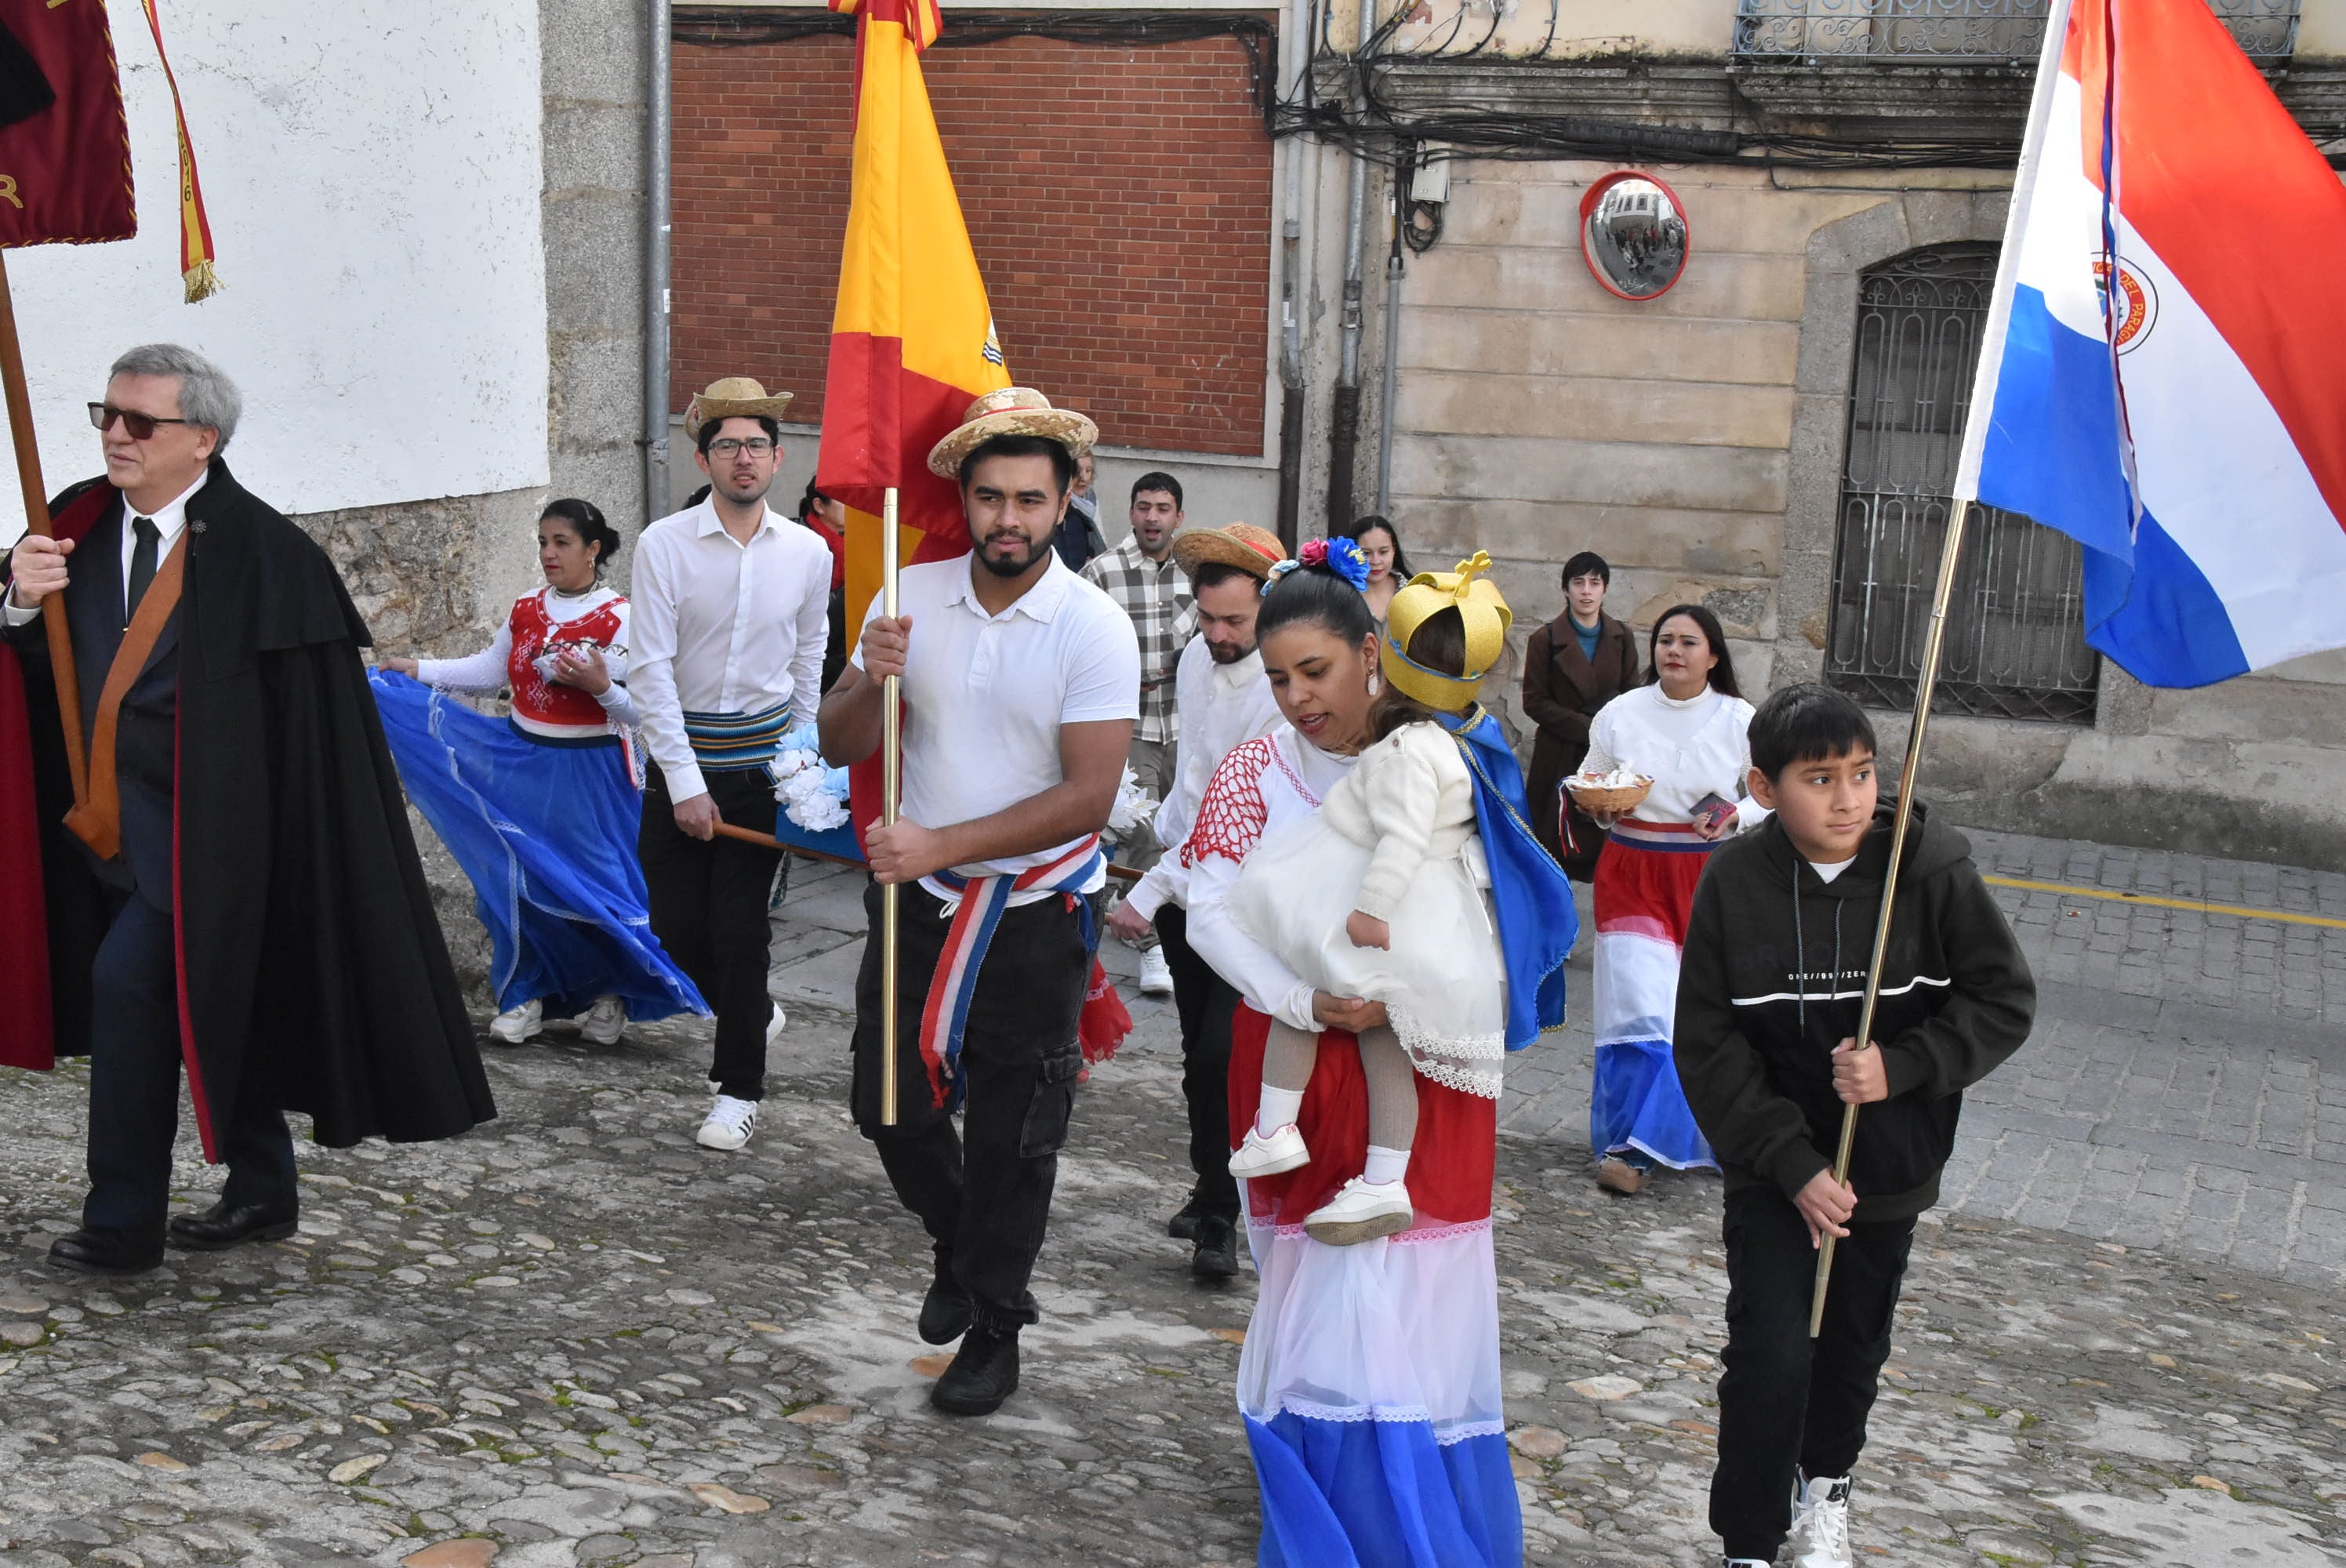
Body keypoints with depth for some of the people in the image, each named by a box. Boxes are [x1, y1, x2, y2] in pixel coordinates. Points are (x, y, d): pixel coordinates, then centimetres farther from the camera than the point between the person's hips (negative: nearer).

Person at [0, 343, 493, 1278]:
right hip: (112, 816, 7)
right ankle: (262, 1193, 30)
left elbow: (306, 715, -14)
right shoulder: (78, 526, 2)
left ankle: (123, 1223, 1)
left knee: (129, 980, -12)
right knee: (213, 1002, 15)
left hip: (201, 826, -6)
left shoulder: (257, 552, -16)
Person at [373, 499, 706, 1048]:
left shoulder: (620, 619, -11)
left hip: (590, 772, -5)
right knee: (515, 877, 6)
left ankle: (610, 993, 24)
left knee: (592, 883, 2)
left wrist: (602, 687, -29)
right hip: (521, 764, 5)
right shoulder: (526, 609, 6)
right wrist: (418, 671, 9)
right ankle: (529, 994, 20)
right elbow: (488, 671, 15)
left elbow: (644, 710, -12)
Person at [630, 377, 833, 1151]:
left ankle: (738, 1088, 14)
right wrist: (685, 782, -14)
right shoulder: (664, 545, -8)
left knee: (741, 930, 0)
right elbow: (651, 669, -10)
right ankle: (755, 1016, 35)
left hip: (762, 767, 0)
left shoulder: (808, 552, 0)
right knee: (677, 926, 5)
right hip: (681, 764, 0)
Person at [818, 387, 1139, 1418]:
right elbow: (840, 748, 2)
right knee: (889, 1107, 12)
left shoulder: (1094, 628, -13)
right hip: (917, 897, 4)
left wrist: (941, 845, -23)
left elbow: (1088, 797, -18)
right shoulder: (911, 598, -2)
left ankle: (992, 1333, 27)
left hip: (1035, 914, -4)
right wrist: (870, 680, -20)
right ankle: (958, 1248, 42)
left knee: (1012, 1138, 7)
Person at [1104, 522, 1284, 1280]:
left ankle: (1219, 1216, 1)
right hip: (1186, 887, 7)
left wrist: (1148, 891, -25)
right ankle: (1212, 1190, 30)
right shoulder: (1195, 657, 3)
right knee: (1199, 1052, 14)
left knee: (1224, 1053, -13)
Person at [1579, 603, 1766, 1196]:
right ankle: (1630, 1147, -2)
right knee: (1641, 1009, -9)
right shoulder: (1620, 714, -1)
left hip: (1711, 877, 1)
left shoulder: (1740, 720, -2)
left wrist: (1736, 816, -14)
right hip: (1634, 874, -1)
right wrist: (1597, 802, -13)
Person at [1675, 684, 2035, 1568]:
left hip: (1889, 1163, 2)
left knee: (1855, 1344, 18)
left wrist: (1901, 1068, -21)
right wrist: (1792, 1164, -16)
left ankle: (1825, 1480, 48)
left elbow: (2006, 1001, -6)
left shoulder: (1932, 872, -14)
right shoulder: (1734, 885, -13)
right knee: (1770, 1353, -11)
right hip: (1770, 1170, -1)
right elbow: (1708, 1047, -10)